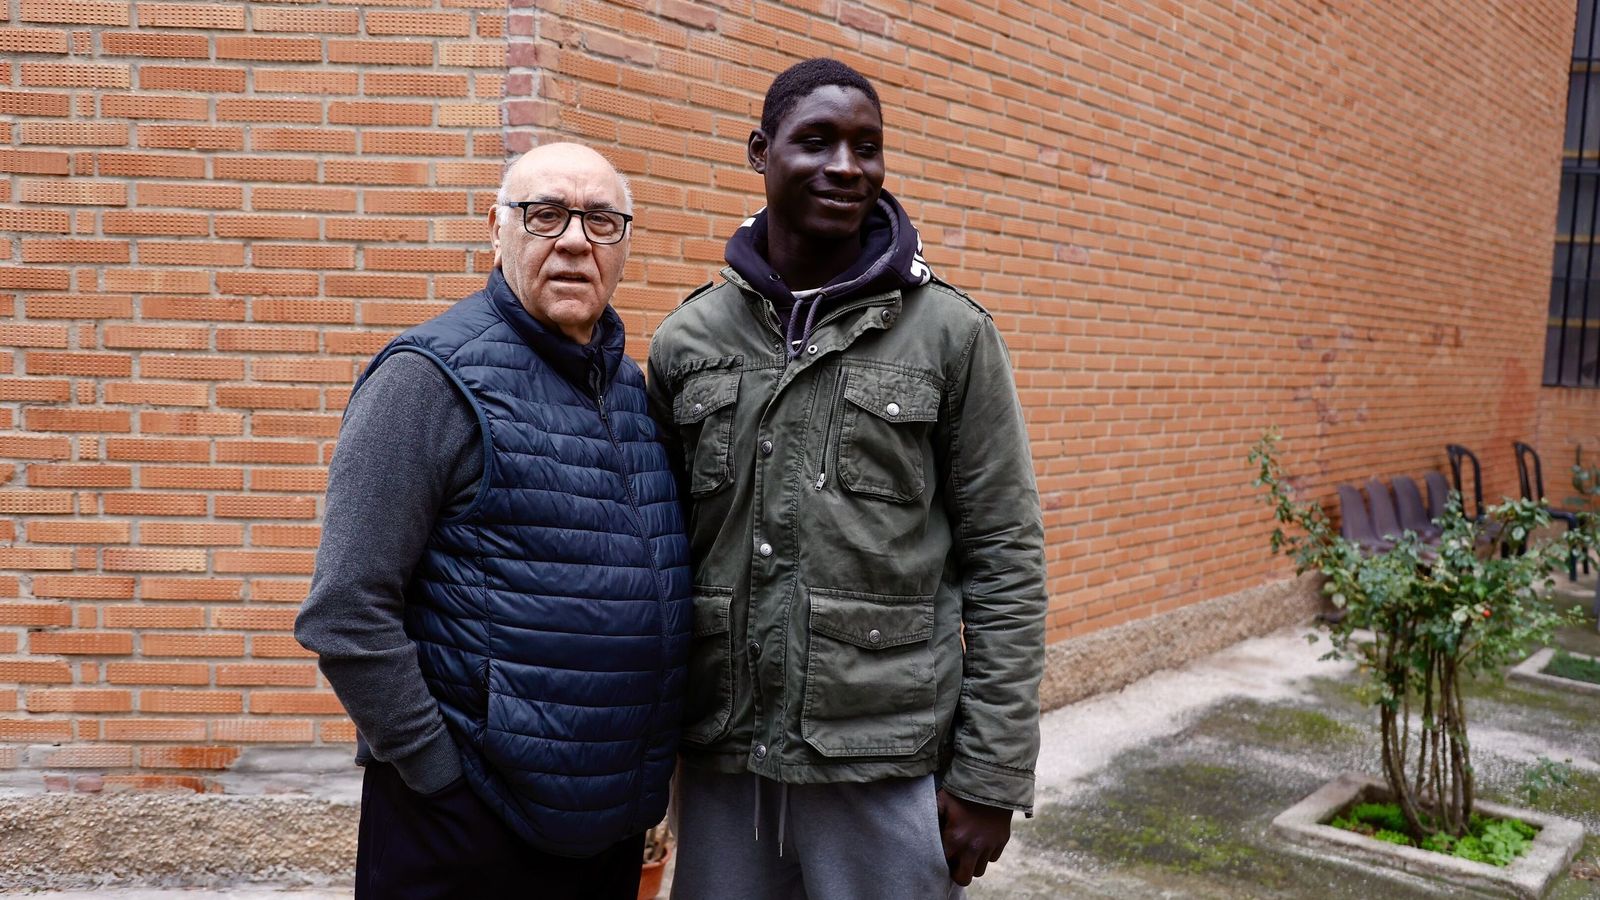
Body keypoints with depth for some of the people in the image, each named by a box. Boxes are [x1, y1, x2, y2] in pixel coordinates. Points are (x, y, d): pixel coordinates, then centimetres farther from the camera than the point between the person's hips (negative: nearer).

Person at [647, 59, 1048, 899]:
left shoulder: (951, 334, -3)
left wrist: (992, 775, -6)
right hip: (719, 761, 3)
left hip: (889, 764, -2)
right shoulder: (686, 340, 4)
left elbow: (1004, 561, -4)